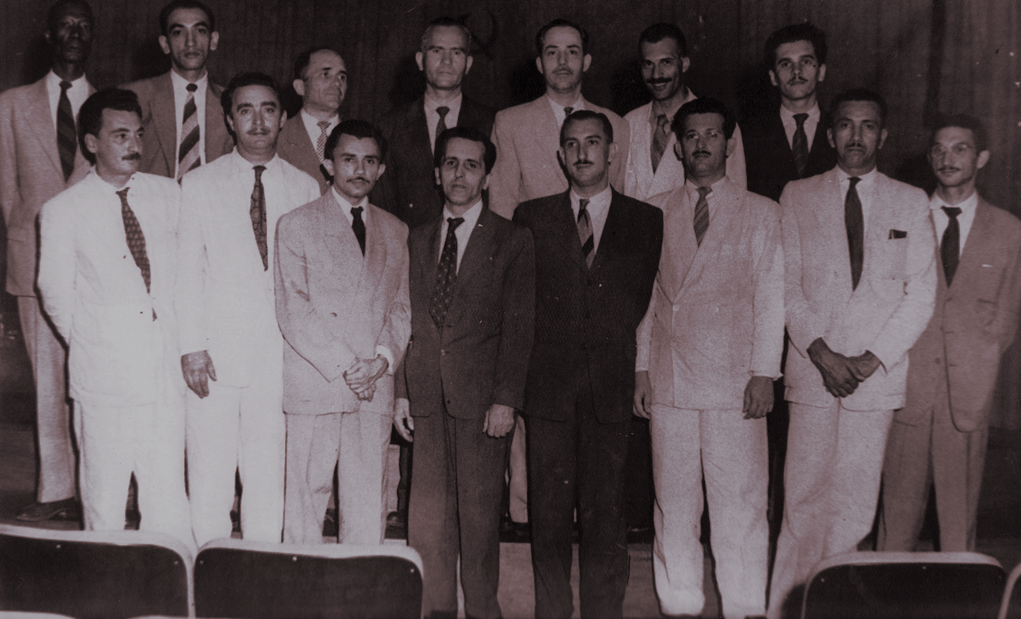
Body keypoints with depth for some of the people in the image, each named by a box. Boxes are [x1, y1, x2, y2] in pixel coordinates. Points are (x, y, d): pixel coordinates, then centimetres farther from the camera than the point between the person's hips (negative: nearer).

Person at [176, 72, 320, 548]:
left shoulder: (305, 189, 8)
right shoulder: (200, 184, 5)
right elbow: (186, 271, 2)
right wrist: (192, 346, -7)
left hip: (279, 353, 1)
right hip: (216, 352, -1)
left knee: (268, 474, 5)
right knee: (210, 475, 3)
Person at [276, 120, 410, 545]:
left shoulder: (396, 232, 16)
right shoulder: (296, 226, 2)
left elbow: (402, 306, 12)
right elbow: (293, 311, -5)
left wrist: (381, 359, -5)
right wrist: (343, 366, -12)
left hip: (375, 387, 3)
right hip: (314, 386, -3)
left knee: (368, 505, 5)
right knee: (306, 496, 1)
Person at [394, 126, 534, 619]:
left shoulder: (512, 241, 1)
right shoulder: (418, 240, 14)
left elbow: (519, 328, -4)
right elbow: (410, 321, 13)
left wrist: (506, 399, -11)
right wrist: (402, 391, 6)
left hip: (481, 399, -3)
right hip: (428, 399, 4)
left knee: (479, 517, 3)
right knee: (427, 518, 5)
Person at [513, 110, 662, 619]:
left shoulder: (646, 221, 9)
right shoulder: (532, 217, 10)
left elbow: (645, 301, 11)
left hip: (610, 387, 0)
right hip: (548, 386, 1)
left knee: (605, 516, 1)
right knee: (549, 516, 3)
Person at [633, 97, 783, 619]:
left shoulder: (760, 213, 8)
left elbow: (770, 297, 3)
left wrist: (764, 372, -4)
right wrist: (640, 368, 6)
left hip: (735, 380, -2)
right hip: (669, 380, 2)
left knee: (740, 506, -2)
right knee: (673, 503, 6)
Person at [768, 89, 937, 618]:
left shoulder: (911, 202, 9)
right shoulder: (797, 196, 8)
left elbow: (922, 292, 4)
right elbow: (787, 284, 3)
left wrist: (874, 358, -6)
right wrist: (821, 352, -9)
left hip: (879, 373, 1)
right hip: (812, 370, 0)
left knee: (856, 501, 1)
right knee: (804, 495, -2)